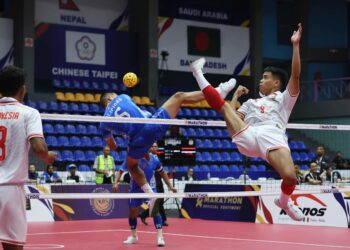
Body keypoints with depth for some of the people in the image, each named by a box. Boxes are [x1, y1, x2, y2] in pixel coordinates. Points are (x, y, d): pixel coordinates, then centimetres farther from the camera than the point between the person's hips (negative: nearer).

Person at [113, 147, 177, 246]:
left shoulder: (154, 159, -11)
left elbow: (162, 173, 6)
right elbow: (120, 171, -12)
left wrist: (170, 186, 7)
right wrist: (116, 183, -29)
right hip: (136, 189, 0)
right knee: (132, 212, 9)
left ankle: (160, 237, -12)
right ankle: (133, 236, 31)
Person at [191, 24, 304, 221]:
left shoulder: (284, 98, 23)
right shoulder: (252, 102, 37)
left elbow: (295, 75, 7)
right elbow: (232, 117, 31)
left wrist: (296, 45, 2)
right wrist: (236, 95, 37)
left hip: (273, 137, -3)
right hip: (248, 137, 3)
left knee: (290, 177, -26)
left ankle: (284, 201, 7)